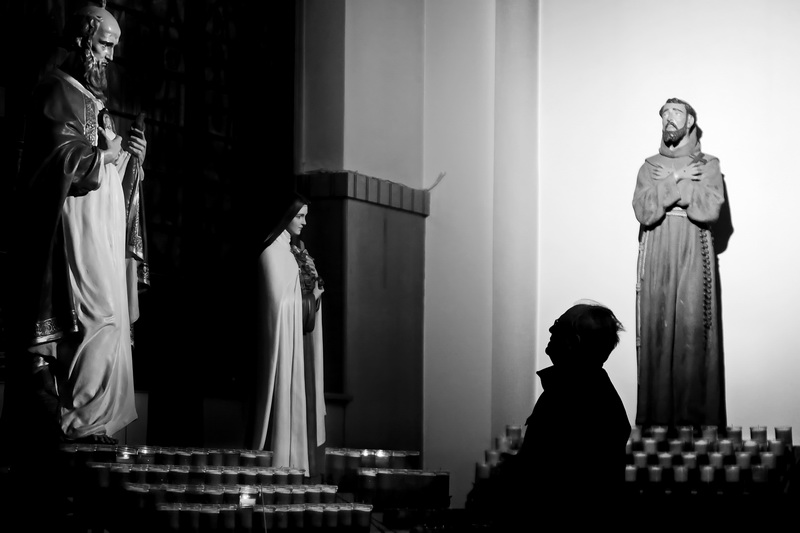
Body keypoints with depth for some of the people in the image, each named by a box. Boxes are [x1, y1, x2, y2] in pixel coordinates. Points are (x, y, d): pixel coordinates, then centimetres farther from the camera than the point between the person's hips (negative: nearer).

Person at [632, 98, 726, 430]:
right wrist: (679, 181, -7)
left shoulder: (708, 165, 10)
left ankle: (696, 420, -7)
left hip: (693, 263, -2)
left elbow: (710, 209, -8)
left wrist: (671, 182, -5)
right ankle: (655, 419, -2)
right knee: (656, 335, -4)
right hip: (655, 264, 2)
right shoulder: (650, 166, 15)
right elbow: (643, 212, -2)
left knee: (693, 336, -8)